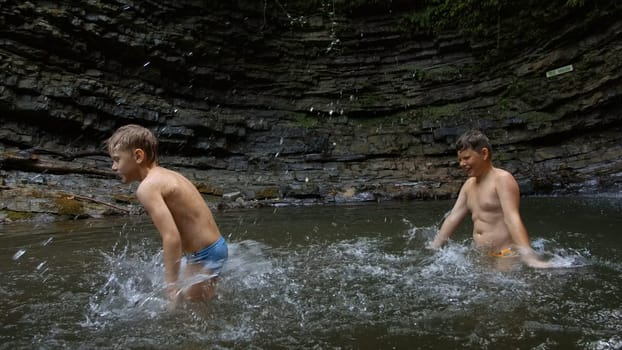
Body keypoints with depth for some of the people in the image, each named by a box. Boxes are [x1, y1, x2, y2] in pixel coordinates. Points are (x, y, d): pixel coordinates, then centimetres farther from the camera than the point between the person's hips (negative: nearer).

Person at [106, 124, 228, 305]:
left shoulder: (147, 187, -18)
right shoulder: (168, 175, 10)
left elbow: (172, 237, -27)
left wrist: (172, 285, -24)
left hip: (204, 255, -10)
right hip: (213, 248, 10)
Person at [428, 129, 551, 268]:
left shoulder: (502, 179, -10)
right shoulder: (469, 184, 13)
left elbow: (512, 219, -22)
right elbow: (453, 218, 14)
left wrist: (529, 256, -32)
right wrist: (432, 249, 12)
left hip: (506, 257, -7)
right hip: (481, 257, 7)